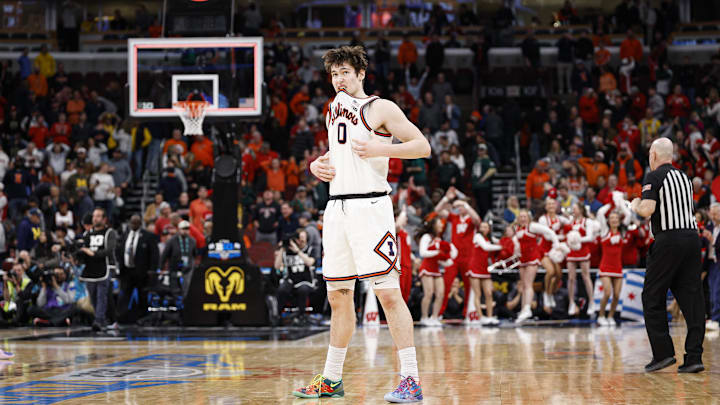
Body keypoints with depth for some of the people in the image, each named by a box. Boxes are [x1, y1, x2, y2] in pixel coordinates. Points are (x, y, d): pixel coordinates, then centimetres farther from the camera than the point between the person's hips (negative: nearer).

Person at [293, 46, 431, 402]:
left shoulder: (380, 108, -4)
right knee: (338, 296, 12)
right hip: (337, 208, 7)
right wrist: (318, 164, 13)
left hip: (369, 206, -7)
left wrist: (378, 149, -20)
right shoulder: (334, 109, 18)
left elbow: (422, 146, -8)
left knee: (388, 292, -13)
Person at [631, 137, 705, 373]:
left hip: (669, 240, -6)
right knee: (692, 298, 3)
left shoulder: (654, 177, -4)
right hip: (692, 236, 6)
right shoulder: (684, 177, 18)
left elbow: (647, 210, -16)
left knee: (652, 298, 4)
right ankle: (694, 357, -2)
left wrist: (636, 205, 6)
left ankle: (663, 353, -1)